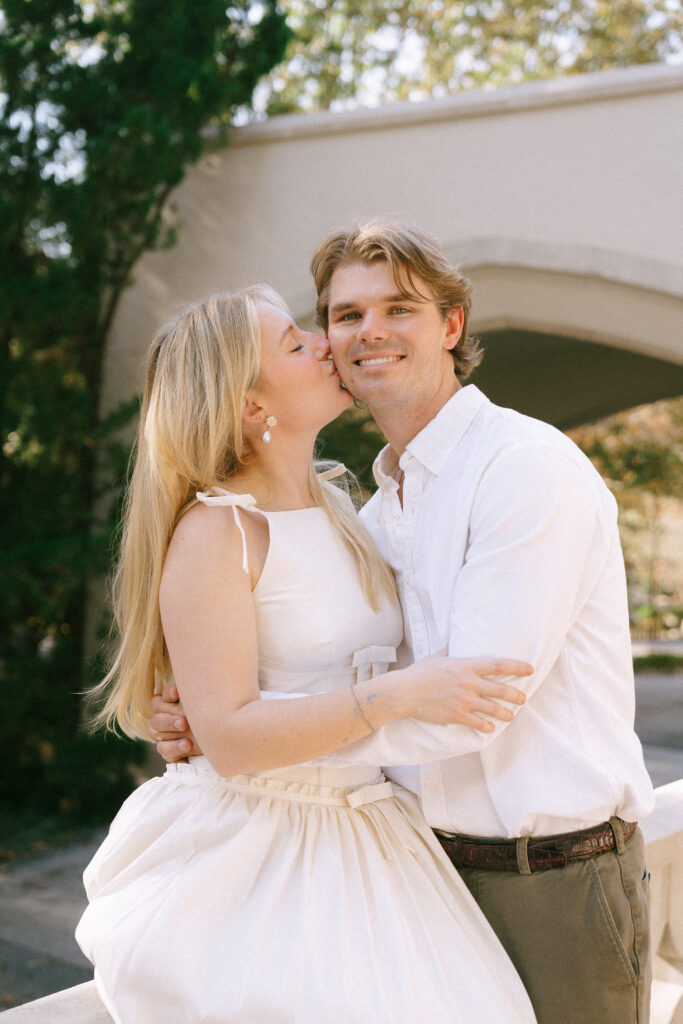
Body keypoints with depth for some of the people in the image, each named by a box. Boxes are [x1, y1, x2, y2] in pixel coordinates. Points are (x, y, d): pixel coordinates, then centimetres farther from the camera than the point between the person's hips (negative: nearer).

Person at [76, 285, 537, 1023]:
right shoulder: (213, 530, -15)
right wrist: (400, 695, -27)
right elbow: (228, 737, -21)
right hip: (257, 845, -6)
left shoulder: (338, 505, 7)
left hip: (368, 840, 6)